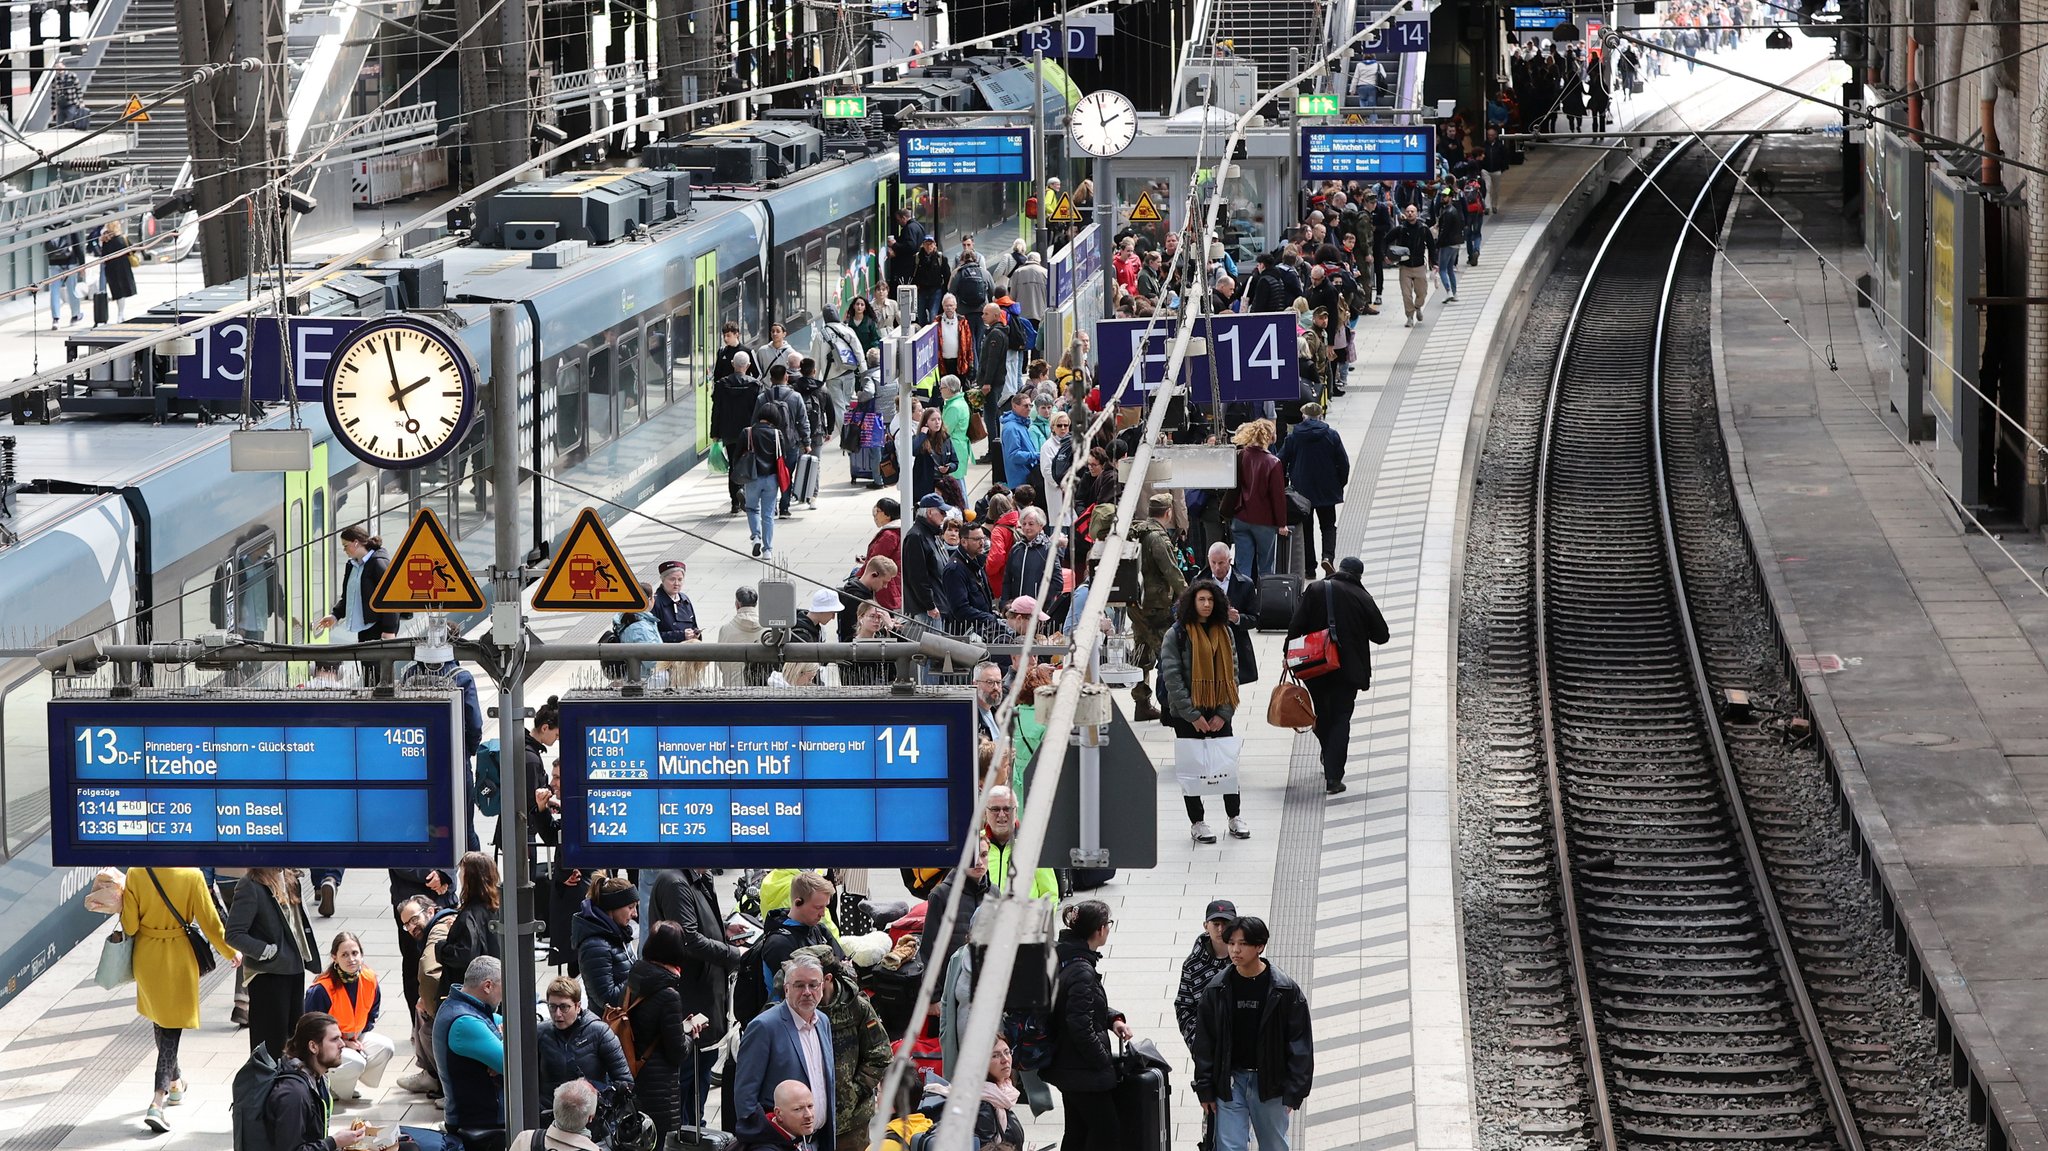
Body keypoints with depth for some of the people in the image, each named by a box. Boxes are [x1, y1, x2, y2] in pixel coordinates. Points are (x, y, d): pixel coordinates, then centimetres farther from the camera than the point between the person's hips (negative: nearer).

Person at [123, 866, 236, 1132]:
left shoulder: (136, 874, -12)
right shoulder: (191, 875, -16)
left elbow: (129, 925, -8)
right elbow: (208, 920, -8)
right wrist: (230, 951, 8)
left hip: (147, 958, 2)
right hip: (179, 958, -2)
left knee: (160, 1021, 24)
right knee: (172, 1028, 3)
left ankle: (175, 1083, 41)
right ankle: (157, 1102, -10)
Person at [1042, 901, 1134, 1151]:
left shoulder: (1062, 959, 5)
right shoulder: (1082, 972, -25)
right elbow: (1081, 1027, -27)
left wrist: (1113, 1019, 5)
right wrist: (1105, 1064, -15)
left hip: (1065, 1065, 10)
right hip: (1084, 1072, -10)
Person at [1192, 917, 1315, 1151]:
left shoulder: (1285, 990, -7)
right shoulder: (1216, 990, 0)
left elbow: (1300, 1044, -5)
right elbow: (1204, 1042, 6)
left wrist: (1294, 1091, -9)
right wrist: (1205, 1088, 1)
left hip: (1269, 1083, -1)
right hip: (1230, 1081, 1)